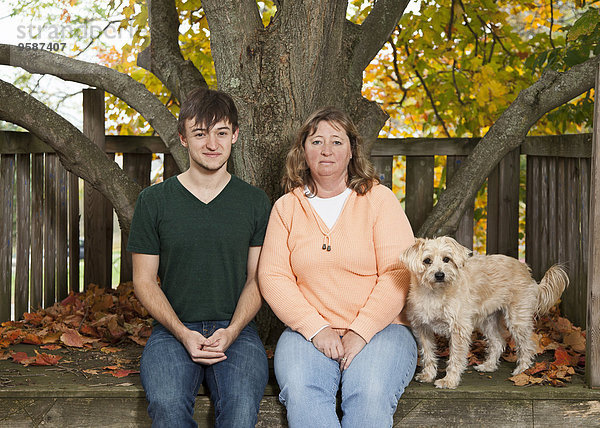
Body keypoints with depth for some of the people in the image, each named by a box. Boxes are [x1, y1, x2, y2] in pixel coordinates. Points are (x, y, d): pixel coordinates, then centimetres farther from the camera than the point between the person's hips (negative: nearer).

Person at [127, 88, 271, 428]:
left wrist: (231, 331, -10)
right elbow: (144, 280, 6)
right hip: (173, 329, 0)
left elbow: (257, 278, 8)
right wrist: (183, 334, -10)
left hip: (236, 329, 0)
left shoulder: (255, 202, 8)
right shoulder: (154, 201, 5)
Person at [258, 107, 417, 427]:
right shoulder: (286, 207, 11)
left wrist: (360, 332, -14)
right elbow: (272, 277, 3)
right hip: (309, 329, 1)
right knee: (300, 393, -30)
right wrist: (316, 329, -11)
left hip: (379, 327, -1)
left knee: (371, 394, -31)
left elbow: (398, 274, -4)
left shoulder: (379, 199, 5)